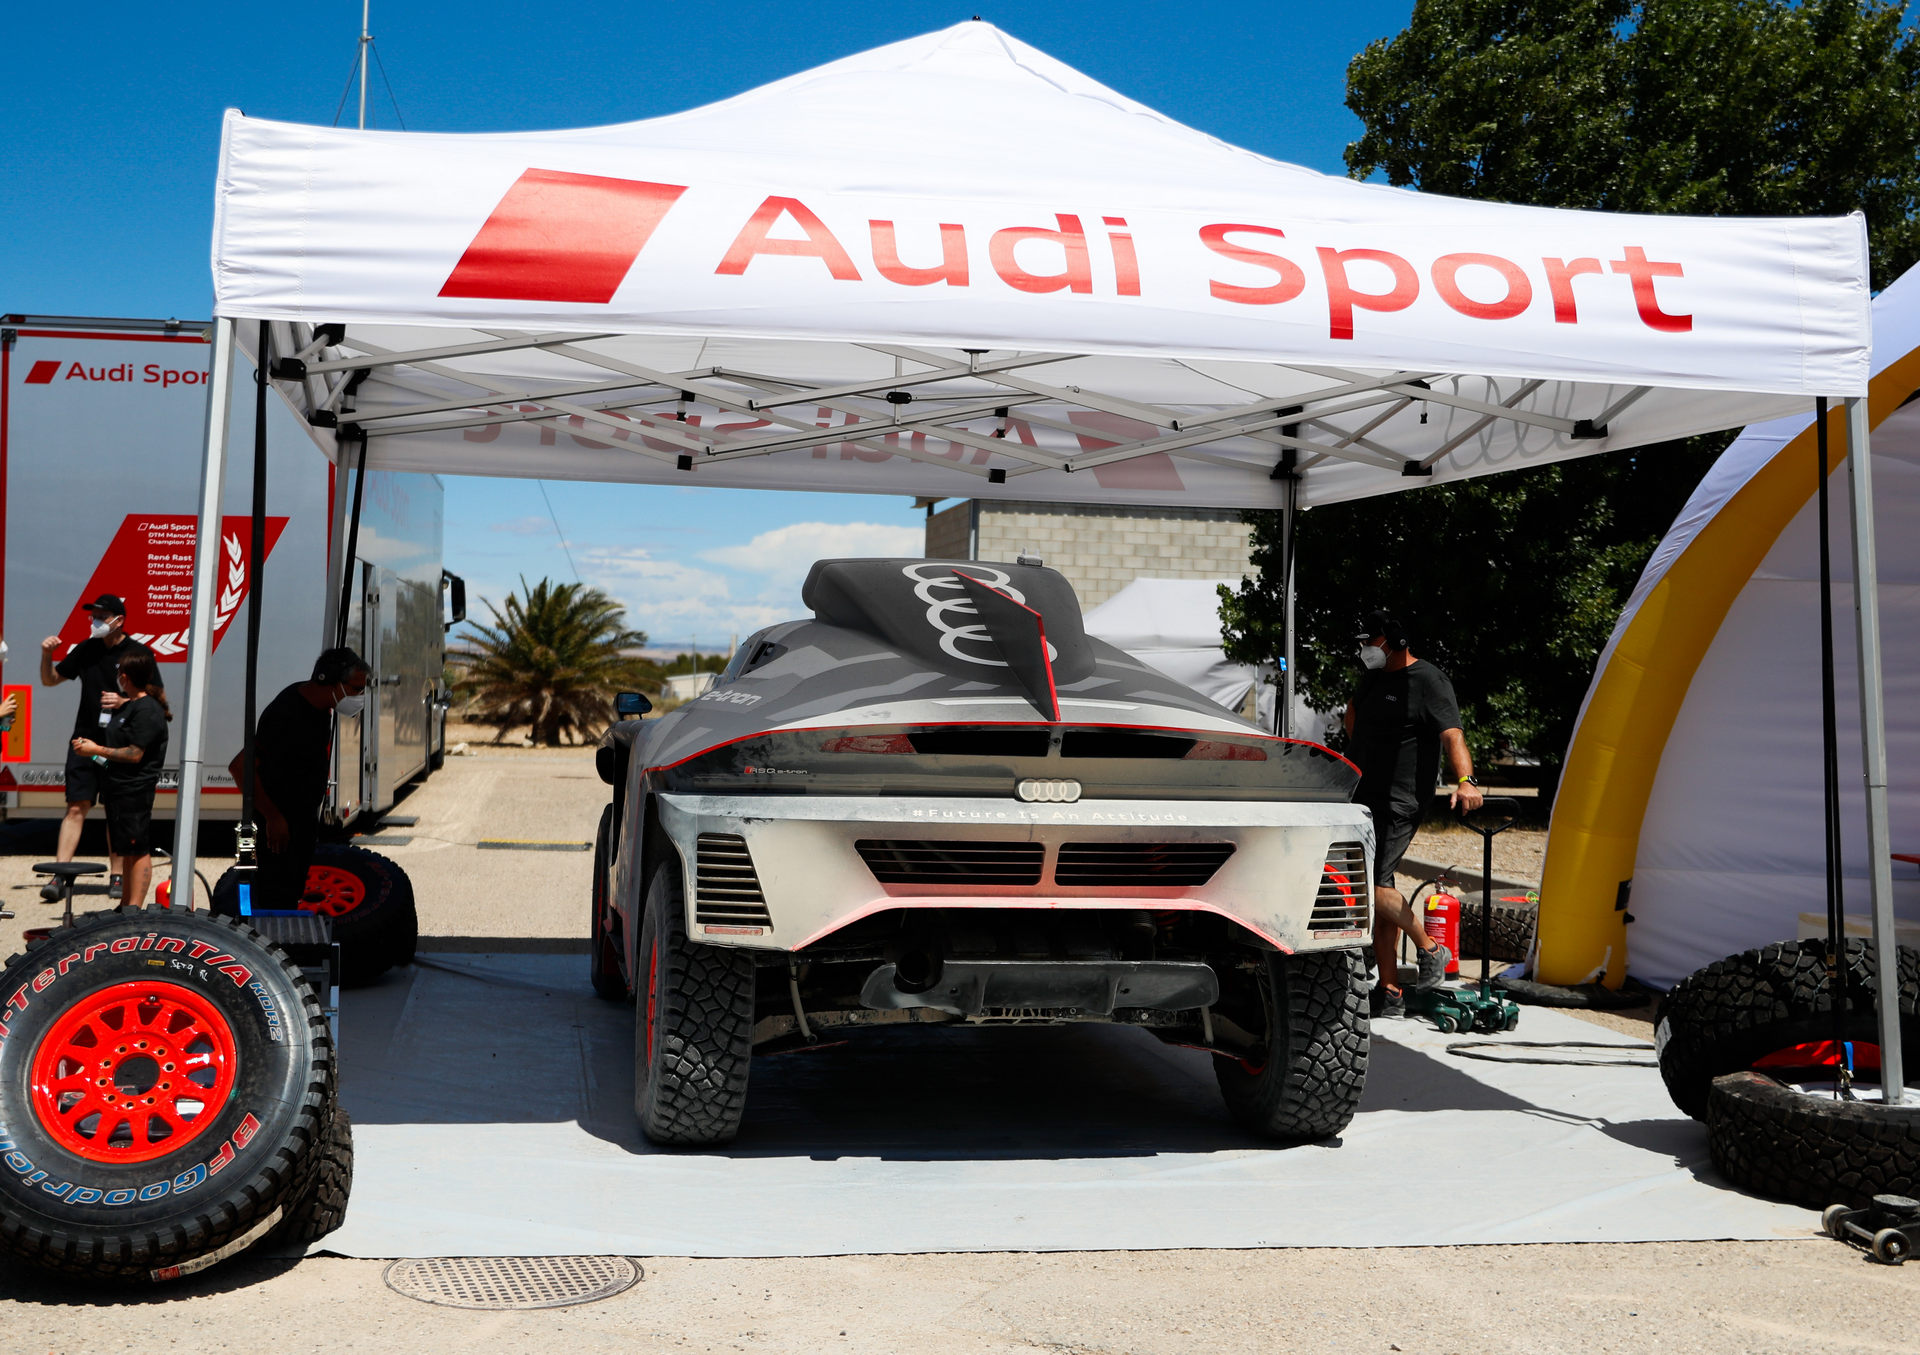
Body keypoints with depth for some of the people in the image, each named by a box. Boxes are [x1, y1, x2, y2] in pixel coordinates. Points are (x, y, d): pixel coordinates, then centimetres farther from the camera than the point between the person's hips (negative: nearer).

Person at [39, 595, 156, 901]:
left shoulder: (140, 654, -2)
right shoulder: (86, 649, 9)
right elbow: (50, 680, 19)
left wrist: (123, 702, -18)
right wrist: (47, 655, 1)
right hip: (85, 739, 2)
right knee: (76, 807, -4)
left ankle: (116, 876, 13)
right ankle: (58, 876, -8)